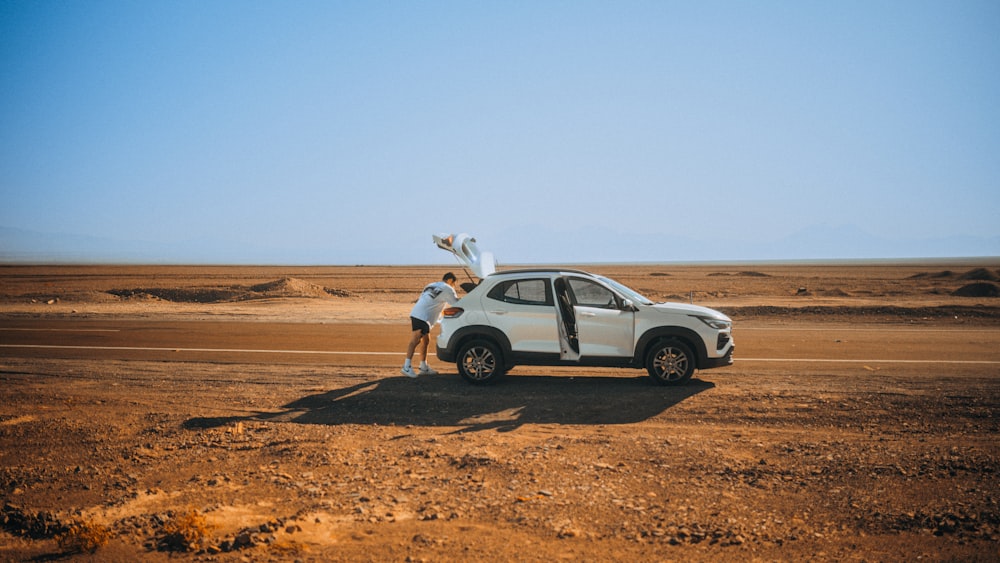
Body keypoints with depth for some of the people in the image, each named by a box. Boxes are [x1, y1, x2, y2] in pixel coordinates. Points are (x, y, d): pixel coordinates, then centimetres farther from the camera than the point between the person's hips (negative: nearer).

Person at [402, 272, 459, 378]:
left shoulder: (432, 286, 27)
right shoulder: (447, 289, 1)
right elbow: (456, 303, 4)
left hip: (416, 314, 9)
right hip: (422, 316, -9)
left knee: (425, 340, 17)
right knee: (416, 340, -17)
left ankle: (423, 367, 22)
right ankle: (407, 367, -26)